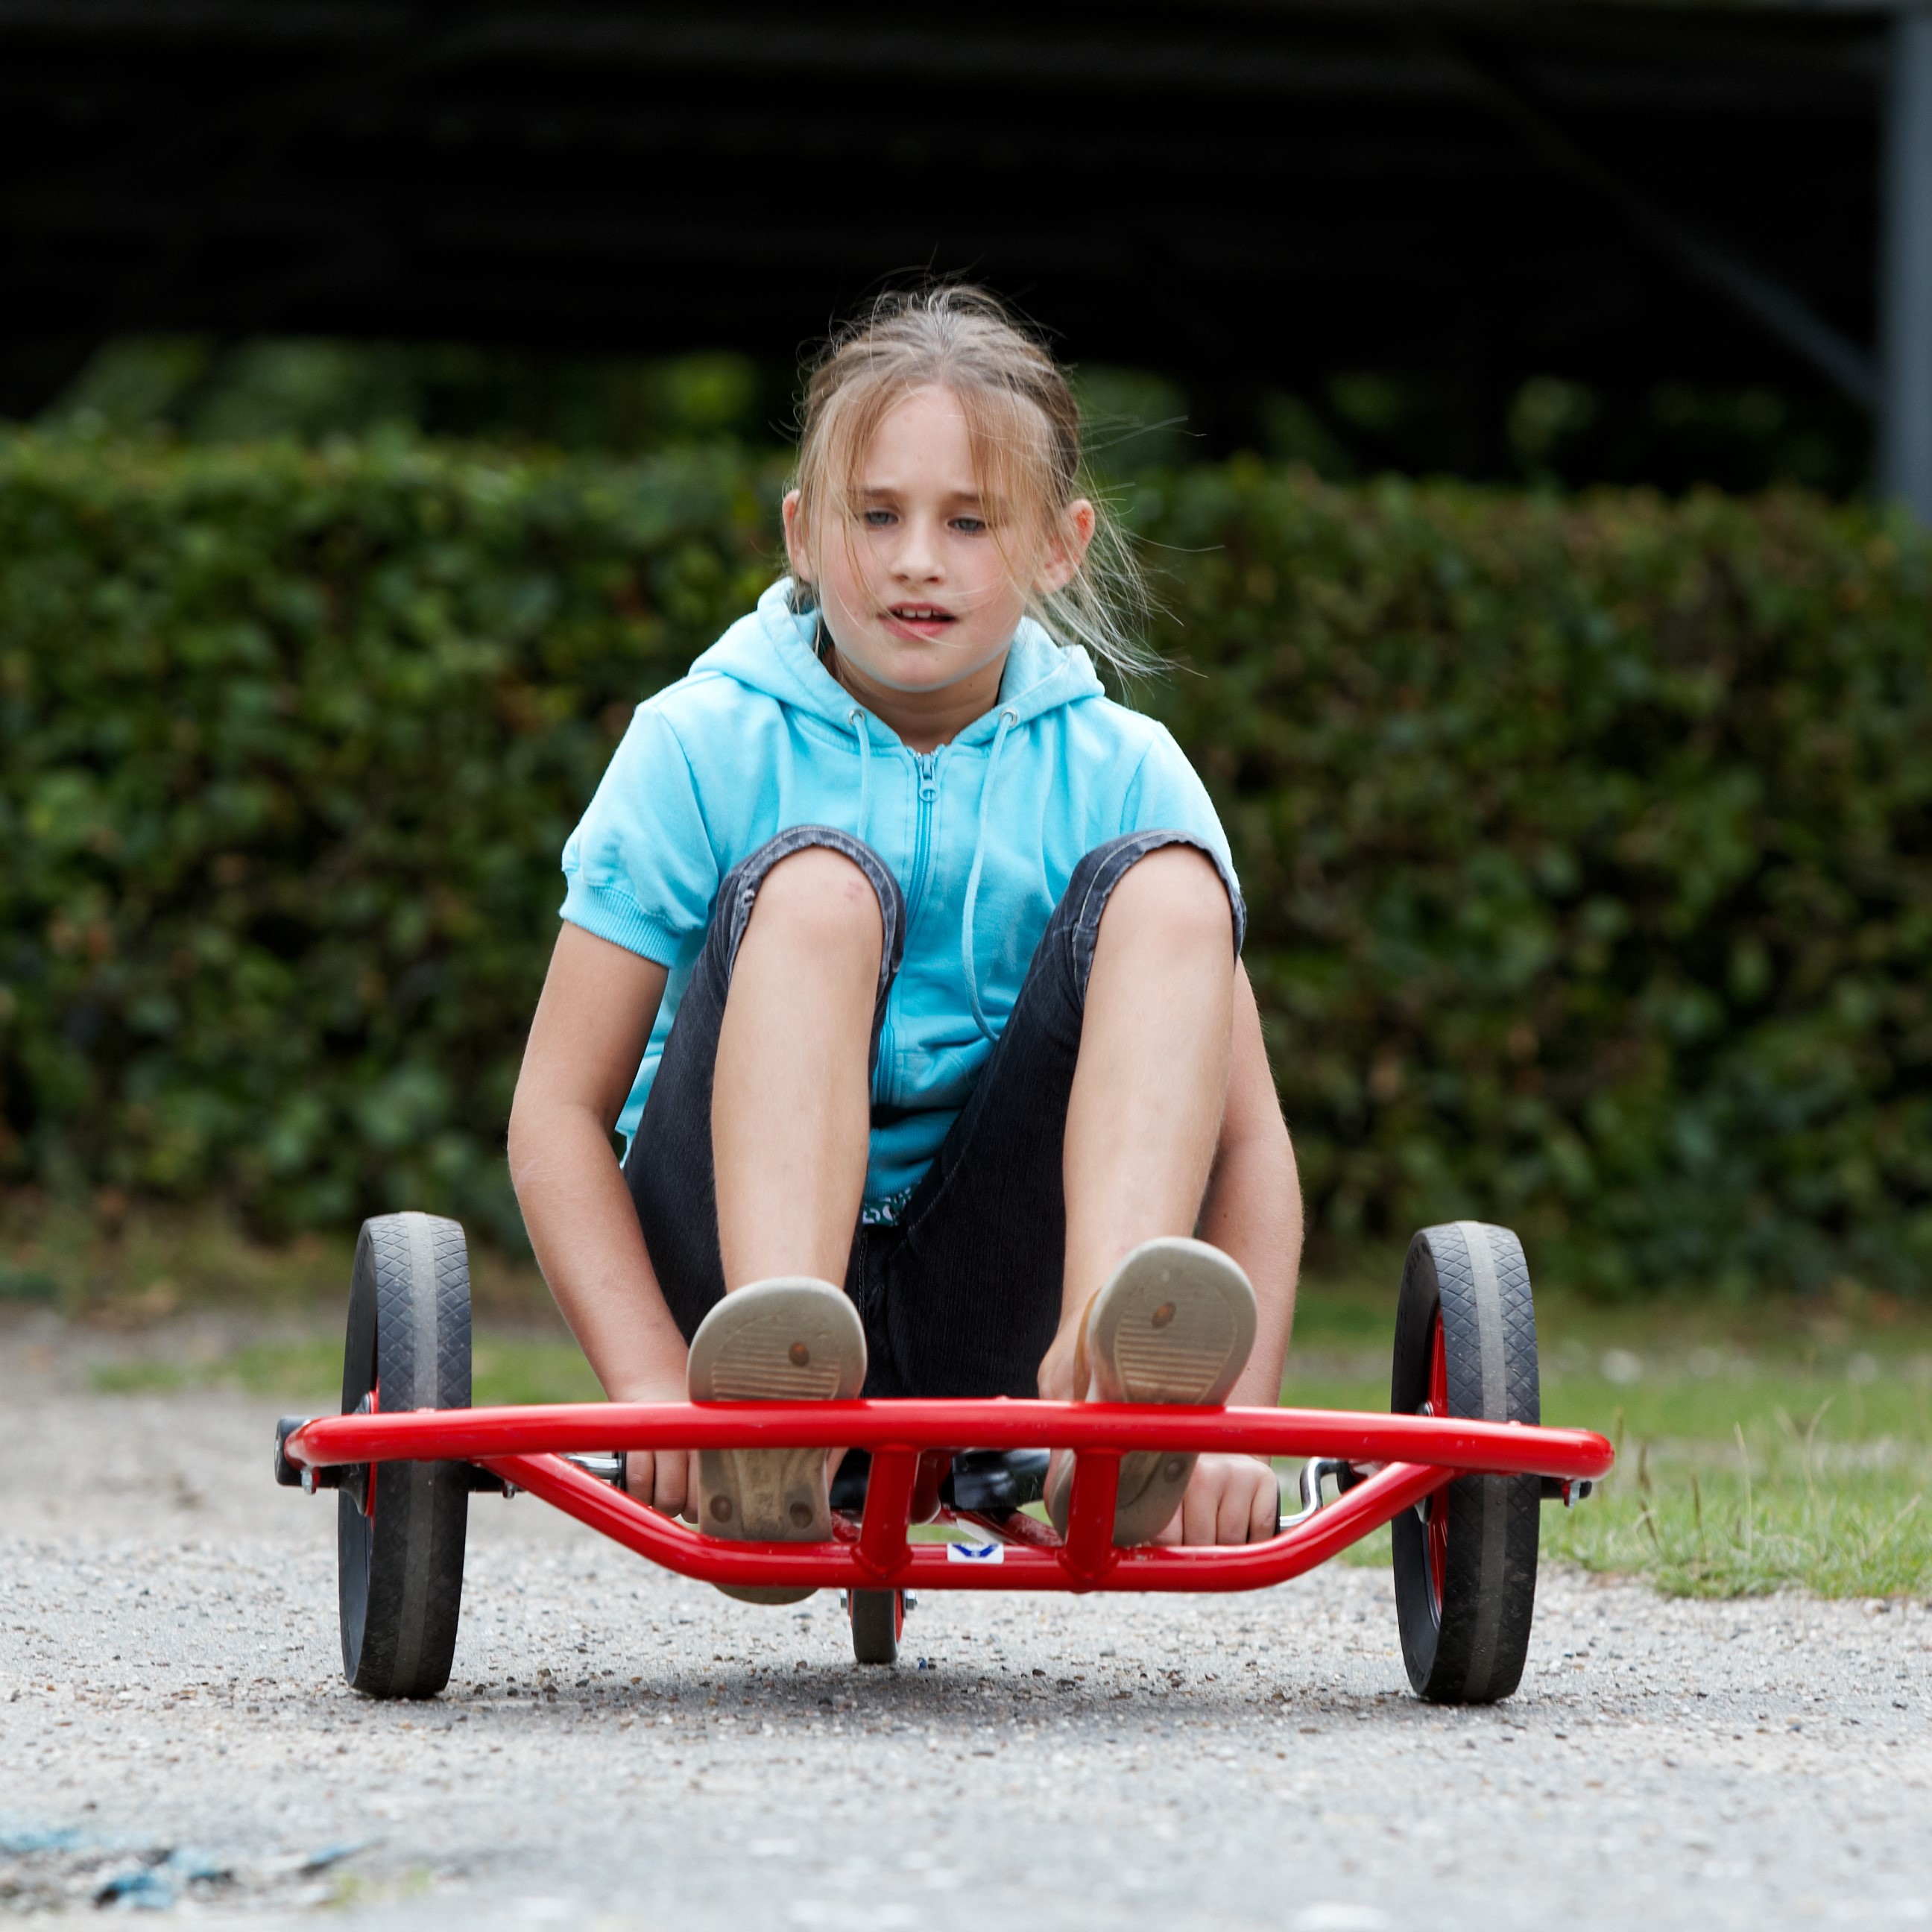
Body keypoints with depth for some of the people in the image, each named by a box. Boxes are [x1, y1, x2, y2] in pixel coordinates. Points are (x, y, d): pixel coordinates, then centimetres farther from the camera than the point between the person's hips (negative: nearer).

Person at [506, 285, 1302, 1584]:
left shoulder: (1123, 773, 3)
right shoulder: (703, 747, -2)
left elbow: (1248, 1144, -1)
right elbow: (560, 1109, -6)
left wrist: (1230, 1427, -17)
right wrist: (657, 1397, -21)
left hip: (990, 1324, 2)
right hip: (729, 1270, -2)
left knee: (1164, 885, -17)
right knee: (816, 881, -25)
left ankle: (1110, 1376, -42)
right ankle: (768, 1391, -49)